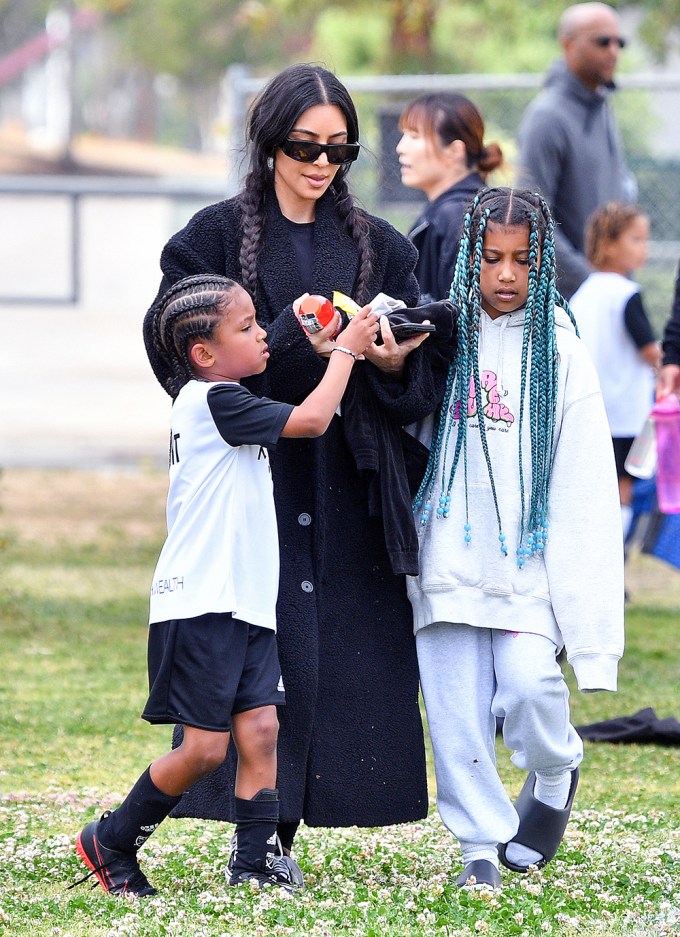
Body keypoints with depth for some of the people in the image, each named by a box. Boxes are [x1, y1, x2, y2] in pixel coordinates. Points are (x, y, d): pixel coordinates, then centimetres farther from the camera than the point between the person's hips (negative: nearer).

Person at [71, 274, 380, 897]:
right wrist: (345, 350, -5)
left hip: (245, 604, 9)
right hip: (200, 606, -9)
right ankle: (111, 843, 9)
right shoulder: (211, 400, -12)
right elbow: (310, 420, -17)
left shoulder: (222, 405, 17)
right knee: (205, 746, -7)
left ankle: (254, 862, -1)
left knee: (259, 727, -2)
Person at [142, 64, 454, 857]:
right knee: (262, 652, -11)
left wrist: (396, 361, -14)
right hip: (254, 483, -3)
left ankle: (276, 836, 1)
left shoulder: (379, 248, 13)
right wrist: (293, 340, -19)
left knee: (347, 658, -4)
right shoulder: (215, 237, 3)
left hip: (348, 485, 3)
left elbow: (427, 378, 10)